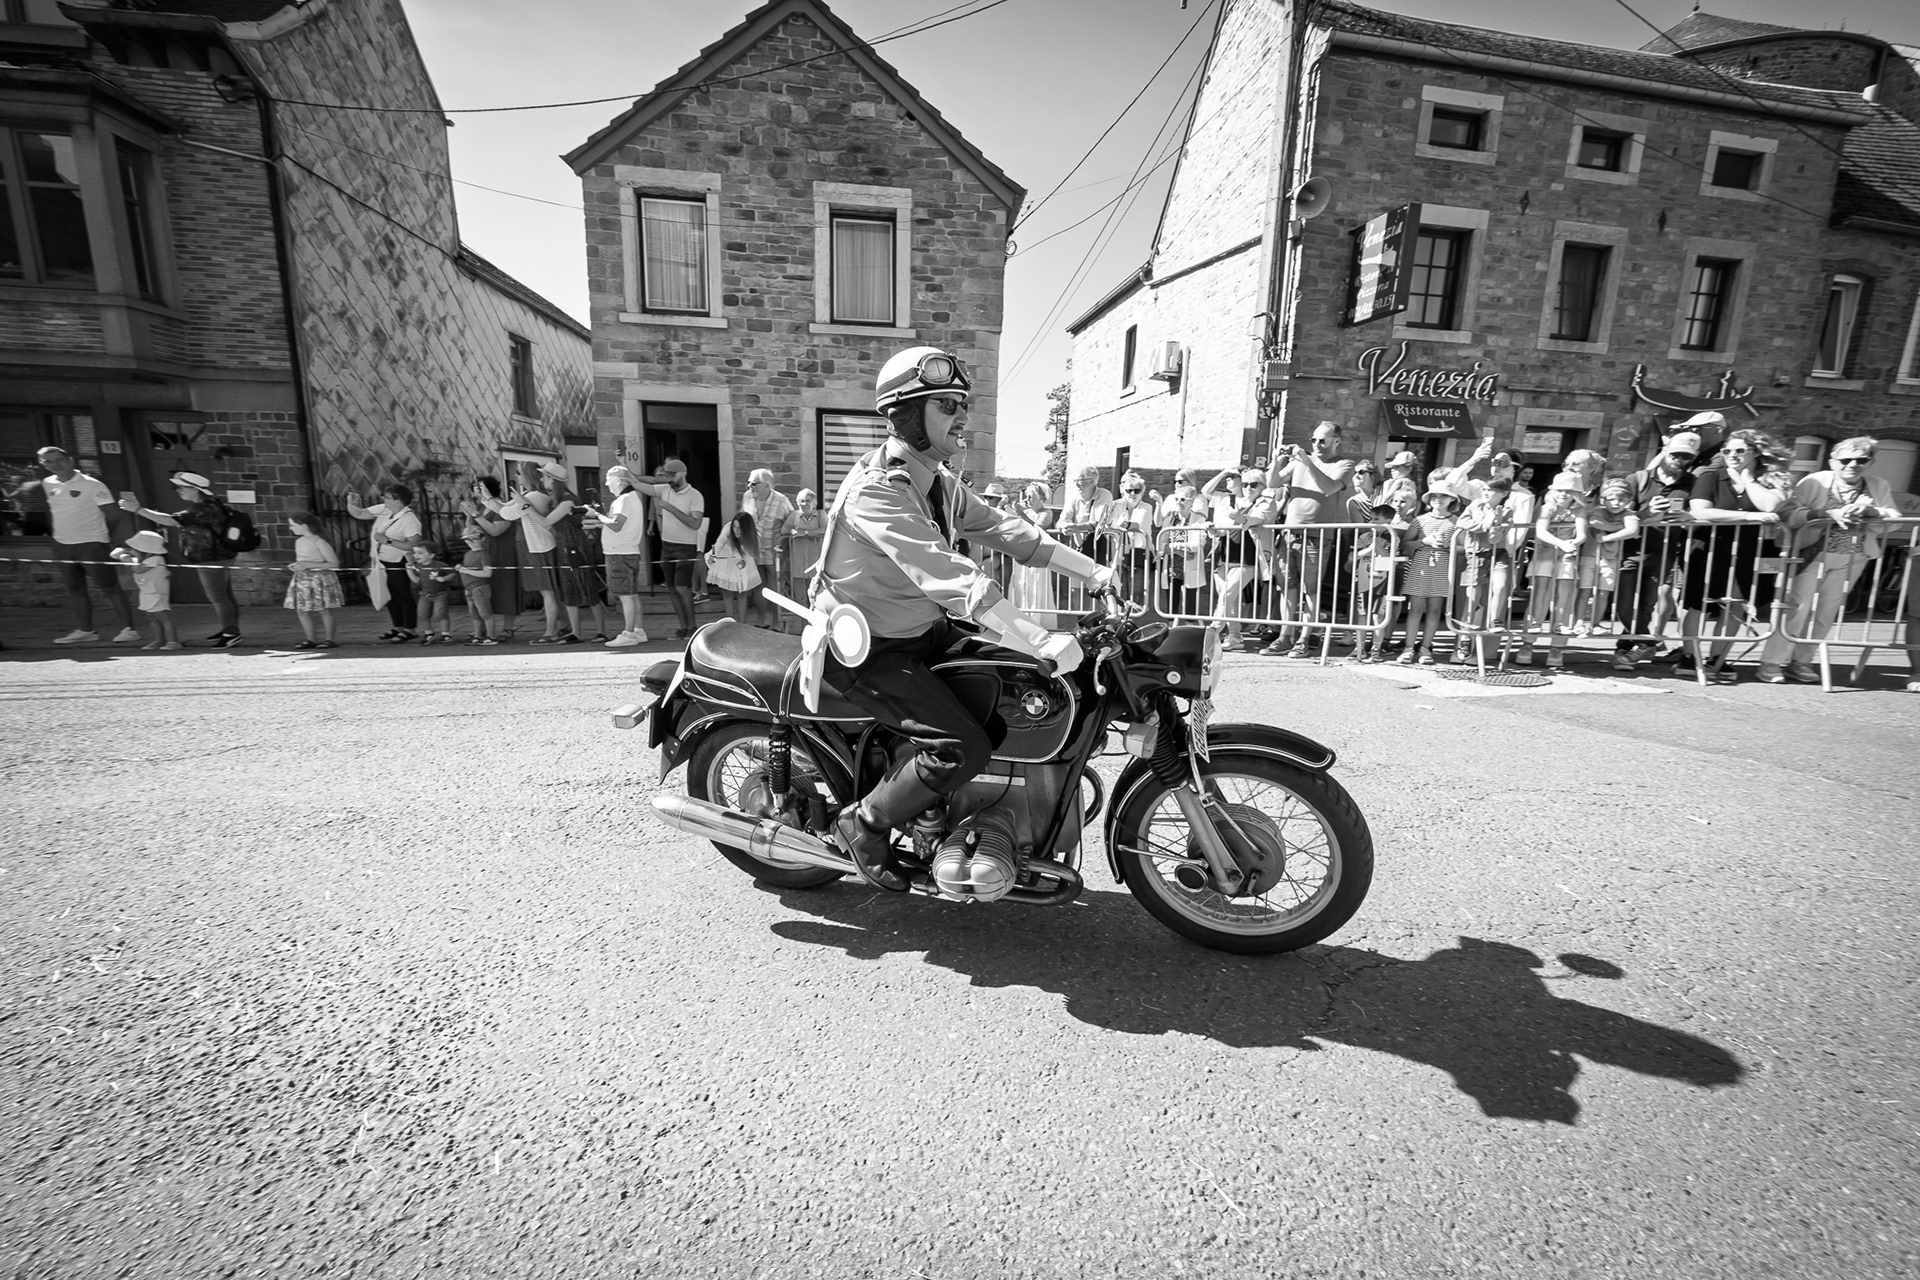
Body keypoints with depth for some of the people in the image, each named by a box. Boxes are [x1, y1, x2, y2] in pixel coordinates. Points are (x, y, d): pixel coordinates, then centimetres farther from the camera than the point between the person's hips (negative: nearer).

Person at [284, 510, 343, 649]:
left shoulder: (319, 542, -12)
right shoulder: (299, 542, 11)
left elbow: (334, 564, -15)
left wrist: (309, 565, -19)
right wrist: (295, 566, 3)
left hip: (320, 579, -8)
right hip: (302, 579, 8)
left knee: (324, 610, -2)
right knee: (301, 611, 6)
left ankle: (329, 639, 4)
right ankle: (311, 639, 13)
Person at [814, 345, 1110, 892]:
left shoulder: (940, 483, 5)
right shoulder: (875, 489, -26)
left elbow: (1003, 529, 3)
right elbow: (949, 578, -37)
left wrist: (1092, 569, -5)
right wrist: (1042, 642, -41)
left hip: (922, 629, 9)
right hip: (866, 649, -9)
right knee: (964, 745, -22)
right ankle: (865, 824, 2)